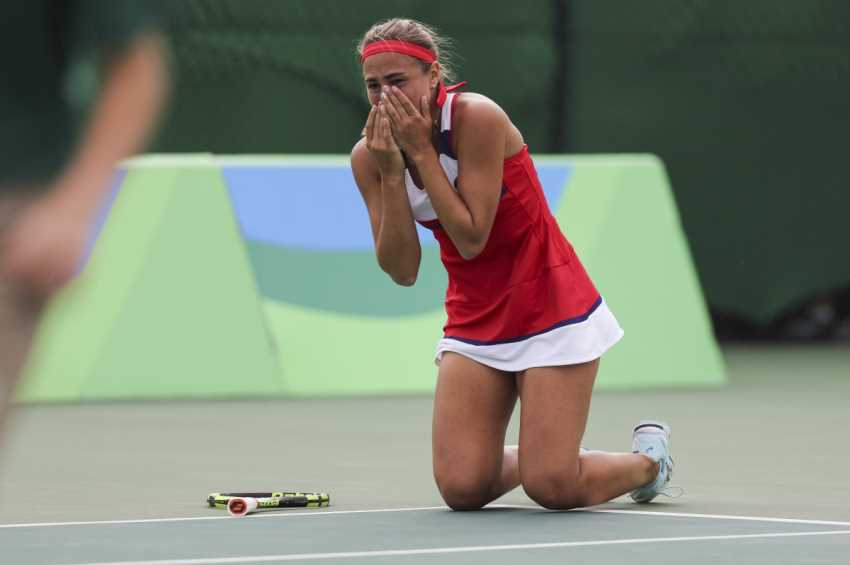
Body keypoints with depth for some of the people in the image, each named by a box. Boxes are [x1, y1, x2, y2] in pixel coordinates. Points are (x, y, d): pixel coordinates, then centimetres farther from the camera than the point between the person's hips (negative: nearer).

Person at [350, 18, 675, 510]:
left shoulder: (477, 118, -20)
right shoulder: (369, 155, -6)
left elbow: (471, 238, -24)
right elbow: (402, 271, -10)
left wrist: (422, 152, -24)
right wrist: (391, 174, -20)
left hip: (552, 309, -5)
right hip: (473, 324, 5)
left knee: (552, 487, -12)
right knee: (461, 488, -9)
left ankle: (649, 457, 20)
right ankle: (540, 455, 24)